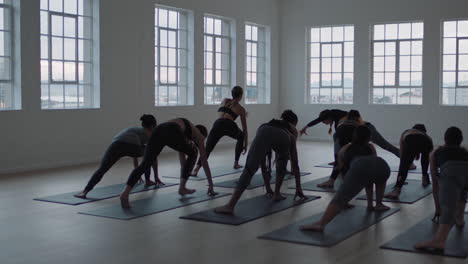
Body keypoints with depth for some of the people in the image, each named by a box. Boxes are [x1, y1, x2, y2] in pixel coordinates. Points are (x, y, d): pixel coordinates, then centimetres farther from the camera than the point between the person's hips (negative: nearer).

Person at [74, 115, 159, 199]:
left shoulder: (135, 130, 46)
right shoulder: (150, 134, 31)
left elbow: (135, 155, 55)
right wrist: (156, 177, 40)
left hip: (116, 144, 3)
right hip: (130, 145, -3)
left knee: (101, 169, -10)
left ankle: (85, 191, -32)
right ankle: (147, 181, 36)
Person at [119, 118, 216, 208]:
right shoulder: (198, 135, 30)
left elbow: (183, 162, 50)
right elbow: (204, 161, 29)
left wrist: (183, 182, 57)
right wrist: (211, 184, 35)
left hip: (158, 131, 5)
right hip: (172, 133, -5)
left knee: (145, 164, -6)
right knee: (193, 154, 22)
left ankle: (125, 193, -26)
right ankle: (182, 188, 18)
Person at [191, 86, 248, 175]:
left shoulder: (225, 100, 31)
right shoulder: (241, 109, 24)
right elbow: (244, 129, 26)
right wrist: (245, 144, 34)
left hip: (218, 124, 1)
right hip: (230, 126, -1)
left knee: (207, 149, -5)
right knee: (241, 137, 32)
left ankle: (197, 169, -30)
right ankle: (236, 163, 31)